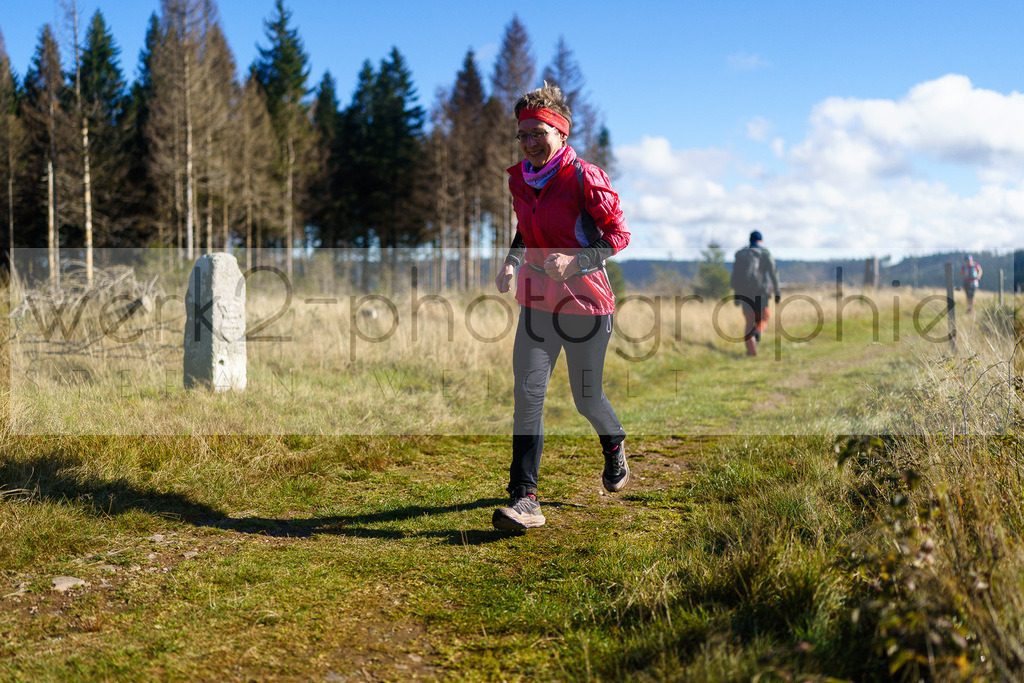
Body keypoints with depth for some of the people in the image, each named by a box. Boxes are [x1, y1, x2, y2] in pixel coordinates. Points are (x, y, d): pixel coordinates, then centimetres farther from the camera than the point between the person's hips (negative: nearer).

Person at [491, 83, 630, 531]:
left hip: (585, 301, -5)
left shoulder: (584, 178, -14)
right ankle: (525, 500, -8)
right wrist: (512, 261, 3)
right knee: (527, 393, -8)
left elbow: (618, 234, -11)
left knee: (587, 398, 9)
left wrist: (574, 261, -24)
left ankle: (614, 446, 45)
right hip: (536, 301, 5)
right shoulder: (518, 179, 5)